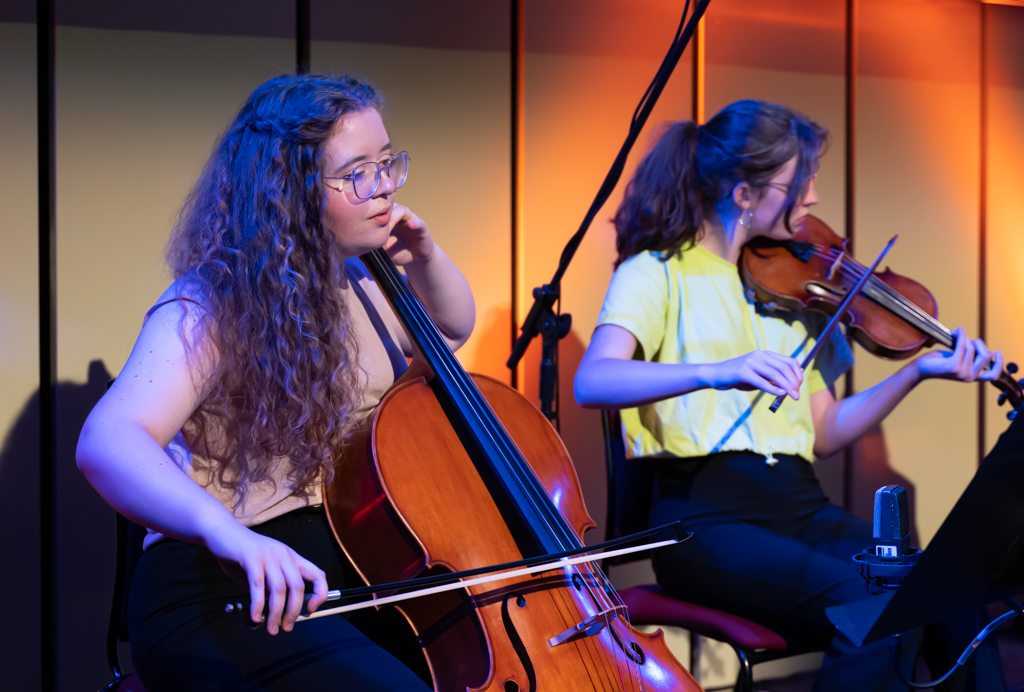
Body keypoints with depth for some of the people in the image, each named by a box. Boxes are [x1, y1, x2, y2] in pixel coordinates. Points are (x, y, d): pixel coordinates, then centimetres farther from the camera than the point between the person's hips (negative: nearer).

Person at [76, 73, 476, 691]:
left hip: (361, 569, 8)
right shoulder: (214, 307, -16)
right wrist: (225, 529, -50)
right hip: (224, 594, -8)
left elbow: (454, 327, 30)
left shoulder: (357, 284, 9)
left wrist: (426, 257, 7)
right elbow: (107, 442, -32)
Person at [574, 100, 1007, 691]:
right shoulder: (657, 271, 1)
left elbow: (825, 433, 17)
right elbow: (592, 382, -18)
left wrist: (918, 372, 6)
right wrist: (716, 371, -32)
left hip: (801, 508, 5)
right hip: (708, 515, -5)